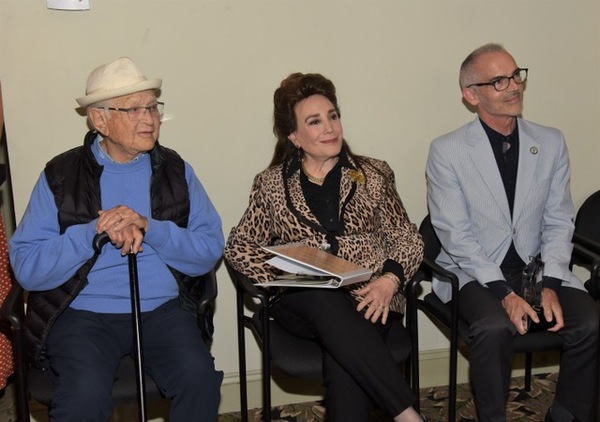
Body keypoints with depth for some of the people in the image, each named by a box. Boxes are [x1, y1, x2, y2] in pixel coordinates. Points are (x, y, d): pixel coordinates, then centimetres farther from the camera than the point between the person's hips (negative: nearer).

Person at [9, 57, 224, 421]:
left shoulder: (175, 170, 9)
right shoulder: (60, 175, 2)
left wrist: (149, 228, -15)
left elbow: (211, 250, -1)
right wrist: (94, 232, -17)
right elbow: (26, 269, -5)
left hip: (163, 309, 2)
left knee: (199, 378, -24)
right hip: (82, 313, -2)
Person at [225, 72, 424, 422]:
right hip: (301, 305, 0)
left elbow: (408, 240, 9)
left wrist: (389, 280, -12)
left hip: (370, 301, 0)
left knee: (342, 359, -35)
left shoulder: (374, 174, 14)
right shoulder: (272, 185, 13)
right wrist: (280, 276, -10)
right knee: (326, 299, -37)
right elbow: (239, 246, 9)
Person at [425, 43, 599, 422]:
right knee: (495, 327, -32)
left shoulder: (551, 143, 5)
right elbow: (455, 234, -11)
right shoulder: (447, 151, -6)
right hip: (476, 273, -3)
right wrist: (504, 292, -19)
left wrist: (550, 285, -11)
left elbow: (559, 222, 5)